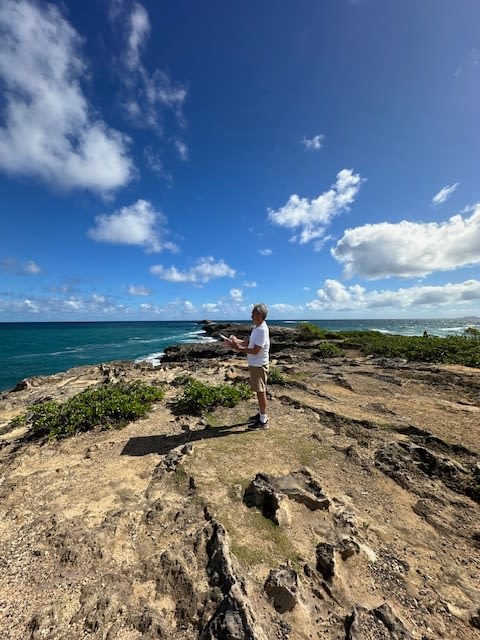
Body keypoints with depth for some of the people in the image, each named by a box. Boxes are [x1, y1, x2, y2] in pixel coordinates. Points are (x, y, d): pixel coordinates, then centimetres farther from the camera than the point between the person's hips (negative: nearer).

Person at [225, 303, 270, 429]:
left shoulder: (262, 330, -24)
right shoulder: (256, 328, 8)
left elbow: (255, 351, -26)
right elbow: (248, 342, 14)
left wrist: (238, 348, -22)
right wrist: (237, 341, -2)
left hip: (259, 365, -9)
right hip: (255, 364, 9)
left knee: (261, 391, 2)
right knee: (259, 391, 19)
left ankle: (263, 421, 16)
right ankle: (261, 414, 35)